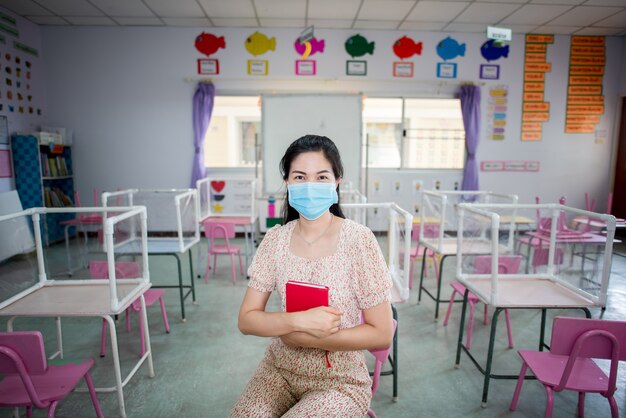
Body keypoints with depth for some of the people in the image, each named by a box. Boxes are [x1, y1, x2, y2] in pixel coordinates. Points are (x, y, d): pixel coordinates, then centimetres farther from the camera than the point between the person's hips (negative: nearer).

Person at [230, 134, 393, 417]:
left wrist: (303, 337, -17)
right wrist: (300, 321, -21)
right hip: (279, 369, 3)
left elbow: (381, 334, -14)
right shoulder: (276, 239, -6)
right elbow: (246, 320, -5)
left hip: (340, 381, -2)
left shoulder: (358, 240, -17)